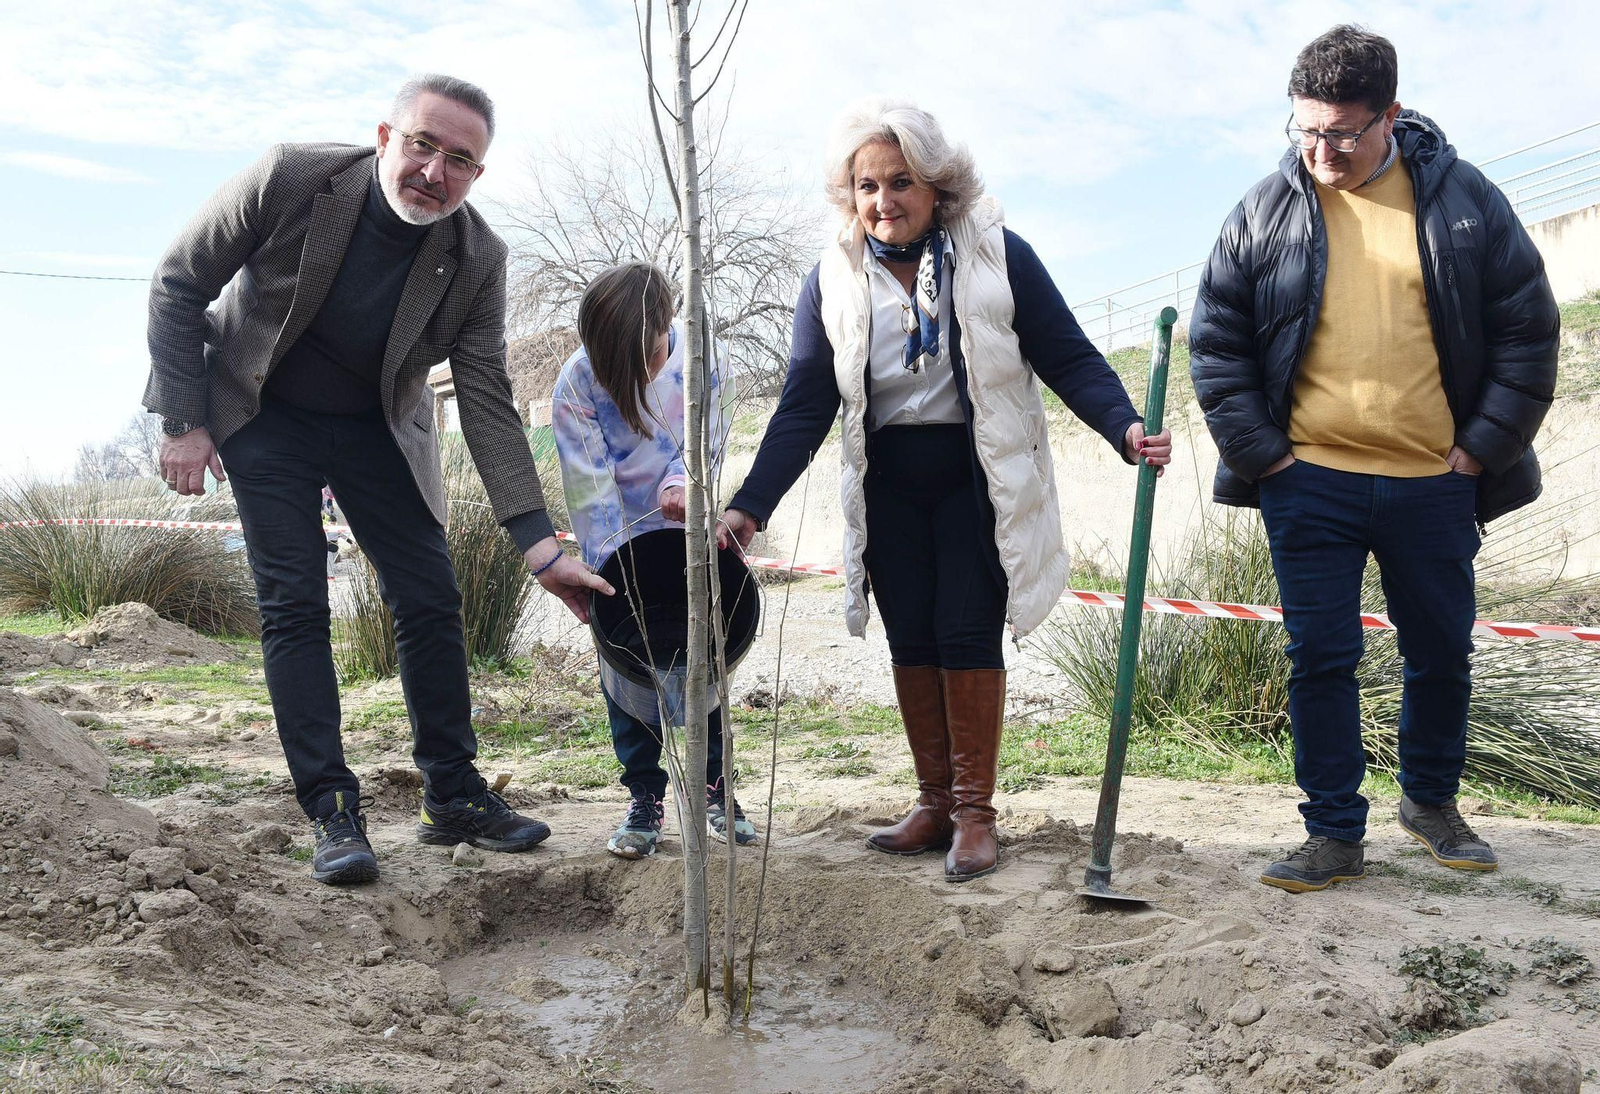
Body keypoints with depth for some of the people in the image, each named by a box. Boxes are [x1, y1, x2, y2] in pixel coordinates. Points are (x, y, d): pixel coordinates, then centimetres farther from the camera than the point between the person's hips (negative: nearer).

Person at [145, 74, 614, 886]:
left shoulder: (477, 258, -18)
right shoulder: (288, 179, -23)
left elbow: (487, 404, -16)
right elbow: (178, 284, -11)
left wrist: (538, 543, -25)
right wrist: (182, 420, -13)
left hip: (378, 429, 2)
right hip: (265, 417, -2)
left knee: (430, 600, -2)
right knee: (293, 603, -9)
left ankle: (453, 796, 11)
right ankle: (331, 811, -2)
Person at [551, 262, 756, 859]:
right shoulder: (577, 383, -21)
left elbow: (703, 443, -8)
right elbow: (592, 487, -22)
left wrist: (680, 483, -31)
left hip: (686, 533, 1)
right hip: (618, 540, -1)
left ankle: (714, 787, 17)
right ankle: (644, 799, 9)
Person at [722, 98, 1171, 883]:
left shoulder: (996, 256, -9)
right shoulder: (833, 280, -1)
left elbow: (1069, 359, -5)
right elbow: (804, 407, -1)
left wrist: (1125, 427, -22)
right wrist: (749, 506, -9)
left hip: (978, 477, -3)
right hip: (888, 484, 3)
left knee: (966, 635, -6)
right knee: (910, 640, 6)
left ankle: (974, 812, 7)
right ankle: (935, 804, 19)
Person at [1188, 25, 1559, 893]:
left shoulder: (1465, 200, 1)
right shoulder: (1264, 213, 0)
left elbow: (1528, 332, 4)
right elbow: (1214, 343, 3)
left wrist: (1480, 450, -1)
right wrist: (1260, 454, -3)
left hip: (1434, 485, 1)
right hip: (1309, 484, -1)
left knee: (1442, 654, 13)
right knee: (1321, 657, 1)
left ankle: (1431, 802, 36)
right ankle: (1334, 835, 14)